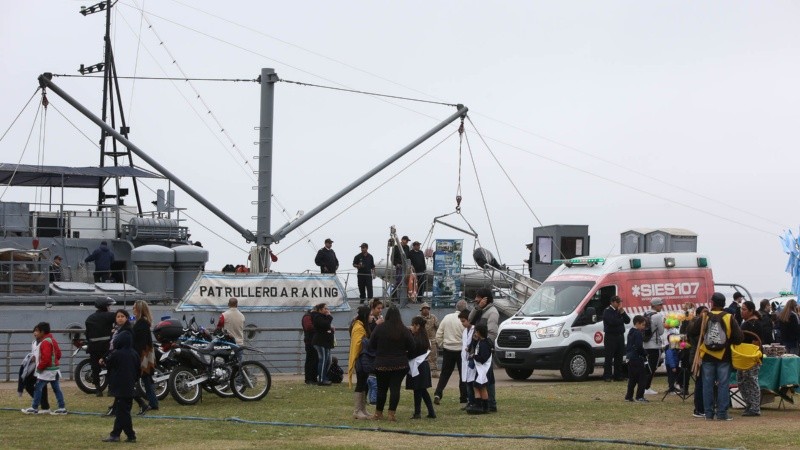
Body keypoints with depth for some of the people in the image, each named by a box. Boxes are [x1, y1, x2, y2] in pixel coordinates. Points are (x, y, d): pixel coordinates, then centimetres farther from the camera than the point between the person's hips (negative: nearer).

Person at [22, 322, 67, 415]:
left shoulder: (45, 342, -18)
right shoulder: (52, 340, 14)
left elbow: (46, 358, -24)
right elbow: (58, 354, 18)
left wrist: (39, 367, -14)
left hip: (46, 371, -10)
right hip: (54, 369, 10)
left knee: (38, 388, -2)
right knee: (56, 389, 8)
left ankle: (34, 408, 2)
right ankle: (62, 408, 7)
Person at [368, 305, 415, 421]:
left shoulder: (379, 328, -7)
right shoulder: (404, 330, -8)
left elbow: (371, 345, -1)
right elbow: (411, 347, -3)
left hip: (381, 364, 1)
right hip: (400, 365, -1)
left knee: (381, 388, 11)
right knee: (395, 388, 1)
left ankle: (378, 413, 18)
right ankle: (391, 413, -4)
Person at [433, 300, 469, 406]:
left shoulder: (447, 317, 1)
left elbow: (439, 334, 4)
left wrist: (440, 345, 16)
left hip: (448, 349, 4)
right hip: (461, 349, -4)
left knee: (445, 373, 10)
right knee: (463, 374, 9)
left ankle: (438, 394, -3)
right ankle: (464, 397, 12)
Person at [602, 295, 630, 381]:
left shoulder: (620, 311, 16)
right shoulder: (607, 311, -8)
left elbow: (627, 320, 7)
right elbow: (612, 321, -24)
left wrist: (622, 312, -5)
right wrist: (618, 313, -11)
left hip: (620, 336, 7)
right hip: (610, 336, -7)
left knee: (619, 357, 10)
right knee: (609, 357, -6)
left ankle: (618, 375, 16)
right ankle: (607, 376, -5)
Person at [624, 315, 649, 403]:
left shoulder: (630, 333, 16)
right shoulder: (638, 333, -13)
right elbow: (639, 346, -19)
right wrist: (645, 354, -7)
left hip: (630, 358, 10)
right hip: (637, 358, -10)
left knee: (632, 378, 14)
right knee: (642, 377, -5)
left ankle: (629, 396, 14)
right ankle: (639, 397, -9)